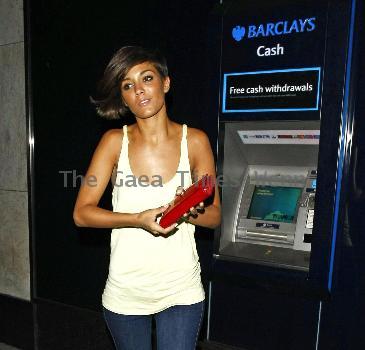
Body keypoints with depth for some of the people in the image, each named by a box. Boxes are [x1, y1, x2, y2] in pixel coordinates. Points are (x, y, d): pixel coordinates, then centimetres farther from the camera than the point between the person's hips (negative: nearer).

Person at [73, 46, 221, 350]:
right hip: (125, 291, 1)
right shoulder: (115, 141, -6)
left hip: (181, 289, -1)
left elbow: (215, 216, -2)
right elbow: (82, 213, -9)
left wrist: (189, 211, -24)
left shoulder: (194, 141, -7)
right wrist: (139, 219, -23)